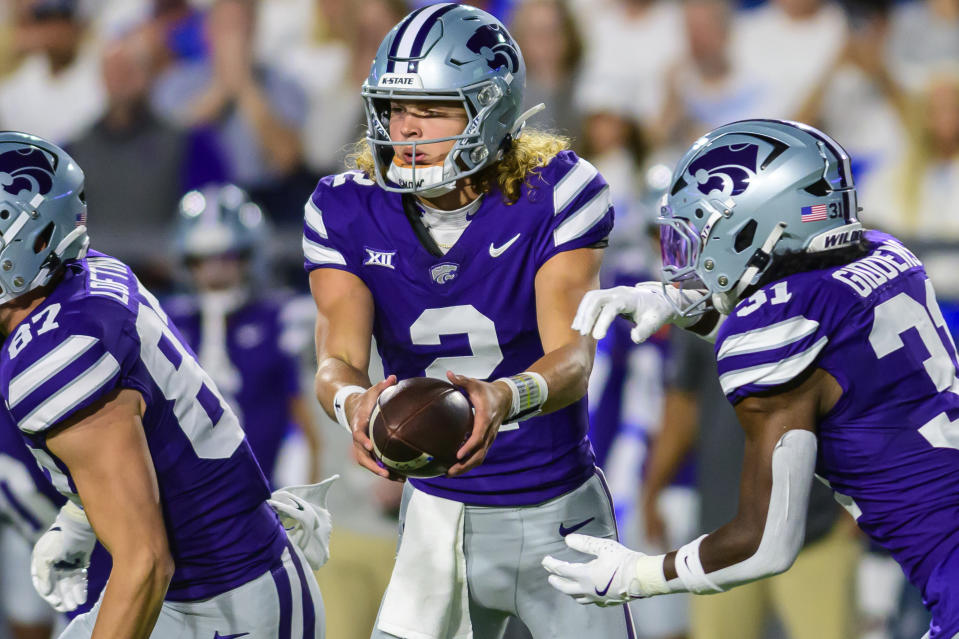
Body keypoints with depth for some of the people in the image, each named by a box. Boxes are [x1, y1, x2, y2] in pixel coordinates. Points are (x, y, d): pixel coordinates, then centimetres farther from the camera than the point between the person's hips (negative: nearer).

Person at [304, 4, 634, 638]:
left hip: (557, 515, -2)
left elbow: (572, 356, -25)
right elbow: (337, 359, -18)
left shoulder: (554, 196, -16)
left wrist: (506, 397, -48)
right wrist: (353, 400, -43)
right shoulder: (348, 212, -8)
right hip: (440, 513, 2)